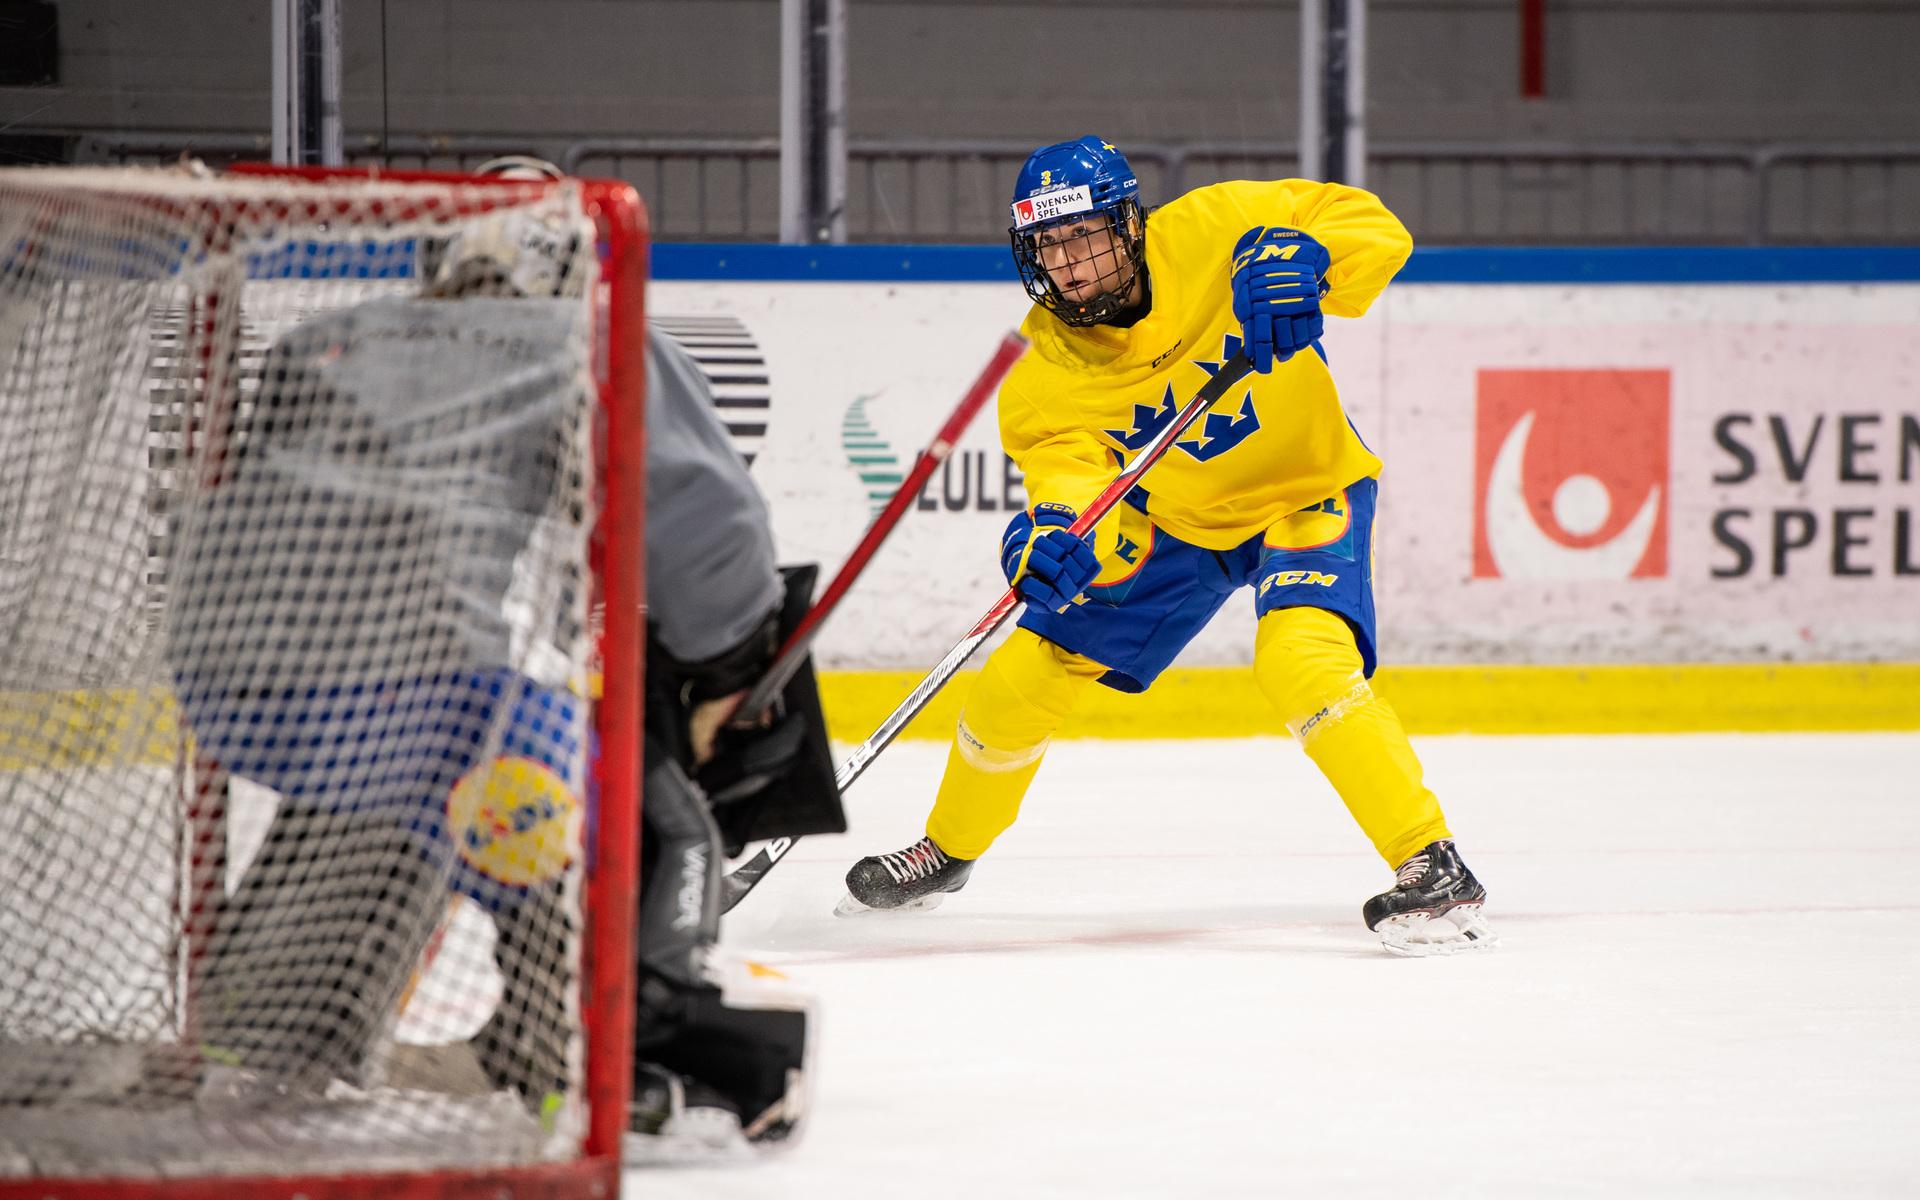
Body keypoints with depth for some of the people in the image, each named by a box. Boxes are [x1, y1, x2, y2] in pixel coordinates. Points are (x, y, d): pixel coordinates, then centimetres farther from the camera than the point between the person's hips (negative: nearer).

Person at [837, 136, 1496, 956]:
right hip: (1172, 515, 4)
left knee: (1301, 658, -31)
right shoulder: (1048, 368, -17)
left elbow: (1374, 229, -24)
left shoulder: (1211, 234, -26)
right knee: (1027, 671, 2)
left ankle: (1433, 869, -25)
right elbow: (1069, 464, -29)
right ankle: (948, 852, 30)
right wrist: (1056, 535, -52)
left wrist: (1299, 260, -45)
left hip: (1307, 488, -4)